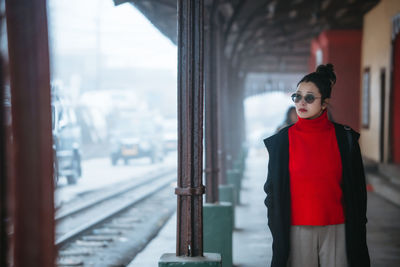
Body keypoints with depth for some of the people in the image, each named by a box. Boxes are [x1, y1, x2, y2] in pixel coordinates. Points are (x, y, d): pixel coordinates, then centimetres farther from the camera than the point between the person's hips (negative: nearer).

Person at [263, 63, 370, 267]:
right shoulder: (283, 140, 4)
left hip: (336, 229, 0)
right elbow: (272, 190, 8)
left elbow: (357, 190, 7)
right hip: (297, 228, 0)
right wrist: (277, 230, 5)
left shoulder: (344, 137, 3)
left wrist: (357, 228, 4)